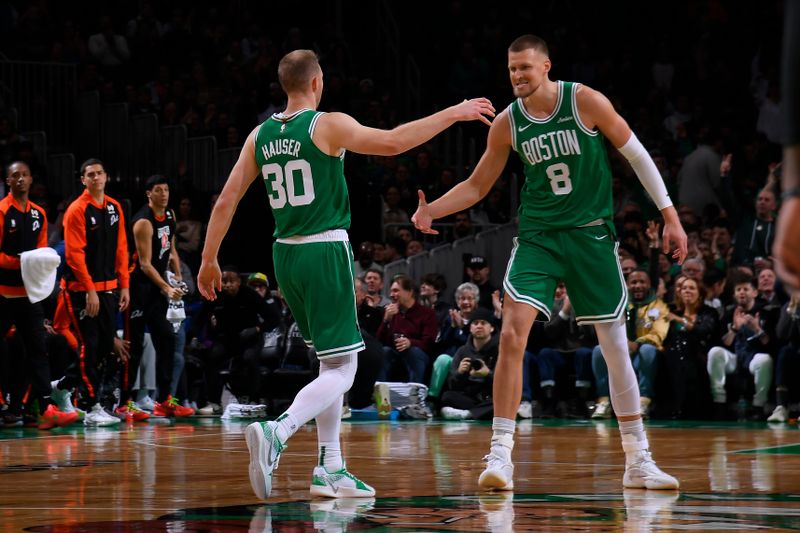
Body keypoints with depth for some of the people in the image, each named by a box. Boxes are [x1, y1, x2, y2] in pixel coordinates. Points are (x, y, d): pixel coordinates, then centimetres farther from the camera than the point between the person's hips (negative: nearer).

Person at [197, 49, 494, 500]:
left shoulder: (261, 135, 8)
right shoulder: (328, 125, -9)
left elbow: (227, 199, 7)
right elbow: (391, 142, -18)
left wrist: (209, 259, 15)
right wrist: (454, 114, -10)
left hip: (285, 254, 7)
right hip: (326, 251, -7)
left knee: (331, 361, 20)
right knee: (341, 371, -5)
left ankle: (332, 468, 18)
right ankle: (276, 432, -29)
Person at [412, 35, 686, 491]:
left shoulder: (586, 101, -9)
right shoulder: (507, 123, 0)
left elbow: (636, 155, -2)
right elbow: (477, 186, 9)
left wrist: (670, 216, -4)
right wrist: (432, 210, -8)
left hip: (592, 234, -1)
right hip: (538, 235, 1)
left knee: (615, 345, 4)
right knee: (512, 334, -18)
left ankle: (639, 461, 16)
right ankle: (501, 455, -14)